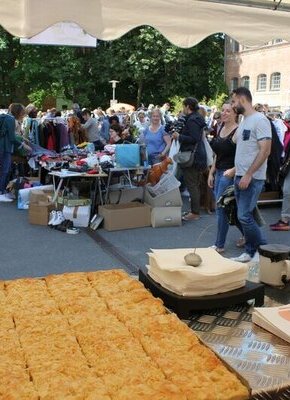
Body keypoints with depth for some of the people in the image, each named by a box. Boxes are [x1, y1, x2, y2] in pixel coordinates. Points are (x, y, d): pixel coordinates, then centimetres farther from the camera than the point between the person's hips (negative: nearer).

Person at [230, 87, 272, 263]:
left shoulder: (260, 120, -13)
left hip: (252, 178, -9)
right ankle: (252, 250, 21)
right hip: (241, 176, 9)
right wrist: (236, 170, 12)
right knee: (245, 216, 11)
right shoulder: (244, 121, 14)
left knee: (244, 216, -9)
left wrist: (248, 175, -21)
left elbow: (265, 150, -19)